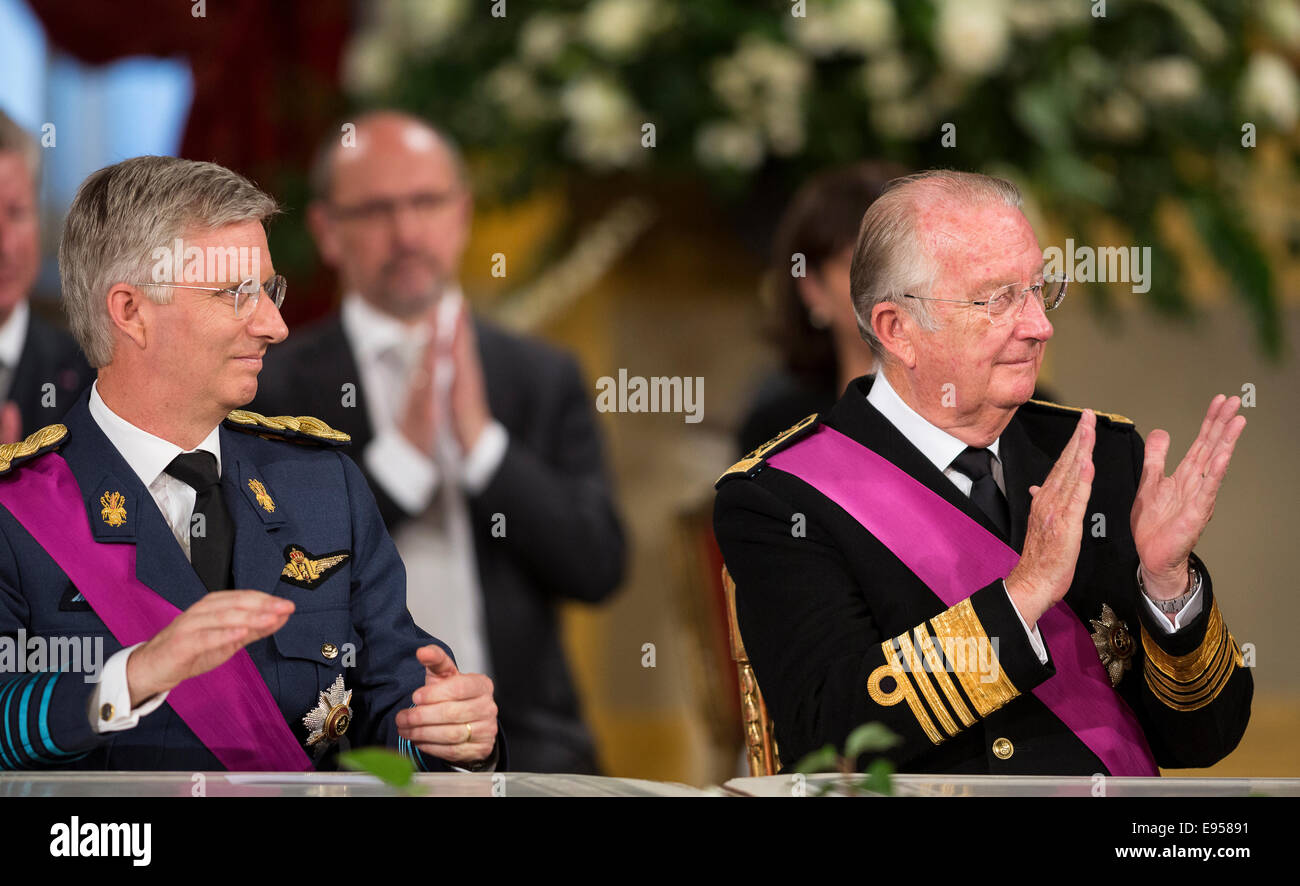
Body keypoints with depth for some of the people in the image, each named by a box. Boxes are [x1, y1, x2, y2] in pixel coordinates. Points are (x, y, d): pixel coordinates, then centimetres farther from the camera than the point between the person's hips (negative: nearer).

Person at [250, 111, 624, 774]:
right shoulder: (274, 389, 5)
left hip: (523, 742, 3)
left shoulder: (545, 379, 14)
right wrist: (402, 452, -12)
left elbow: (598, 568, 3)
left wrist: (482, 439, -8)